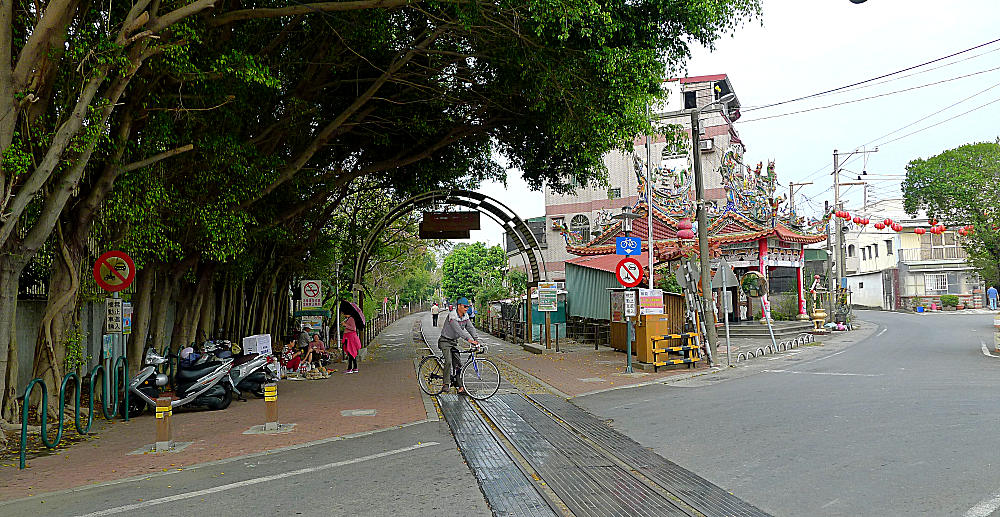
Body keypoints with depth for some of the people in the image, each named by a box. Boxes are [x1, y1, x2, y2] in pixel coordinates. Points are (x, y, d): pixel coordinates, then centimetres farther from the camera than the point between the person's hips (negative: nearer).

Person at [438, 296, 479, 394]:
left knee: (458, 363, 3)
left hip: (454, 342, 7)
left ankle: (460, 387, 7)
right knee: (448, 361, -22)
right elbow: (458, 329, -34)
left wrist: (476, 339, -18)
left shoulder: (465, 316, 1)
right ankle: (446, 384, -14)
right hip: (445, 341, -7)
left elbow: (471, 328, -3)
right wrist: (469, 339, -43)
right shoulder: (452, 316, -24)